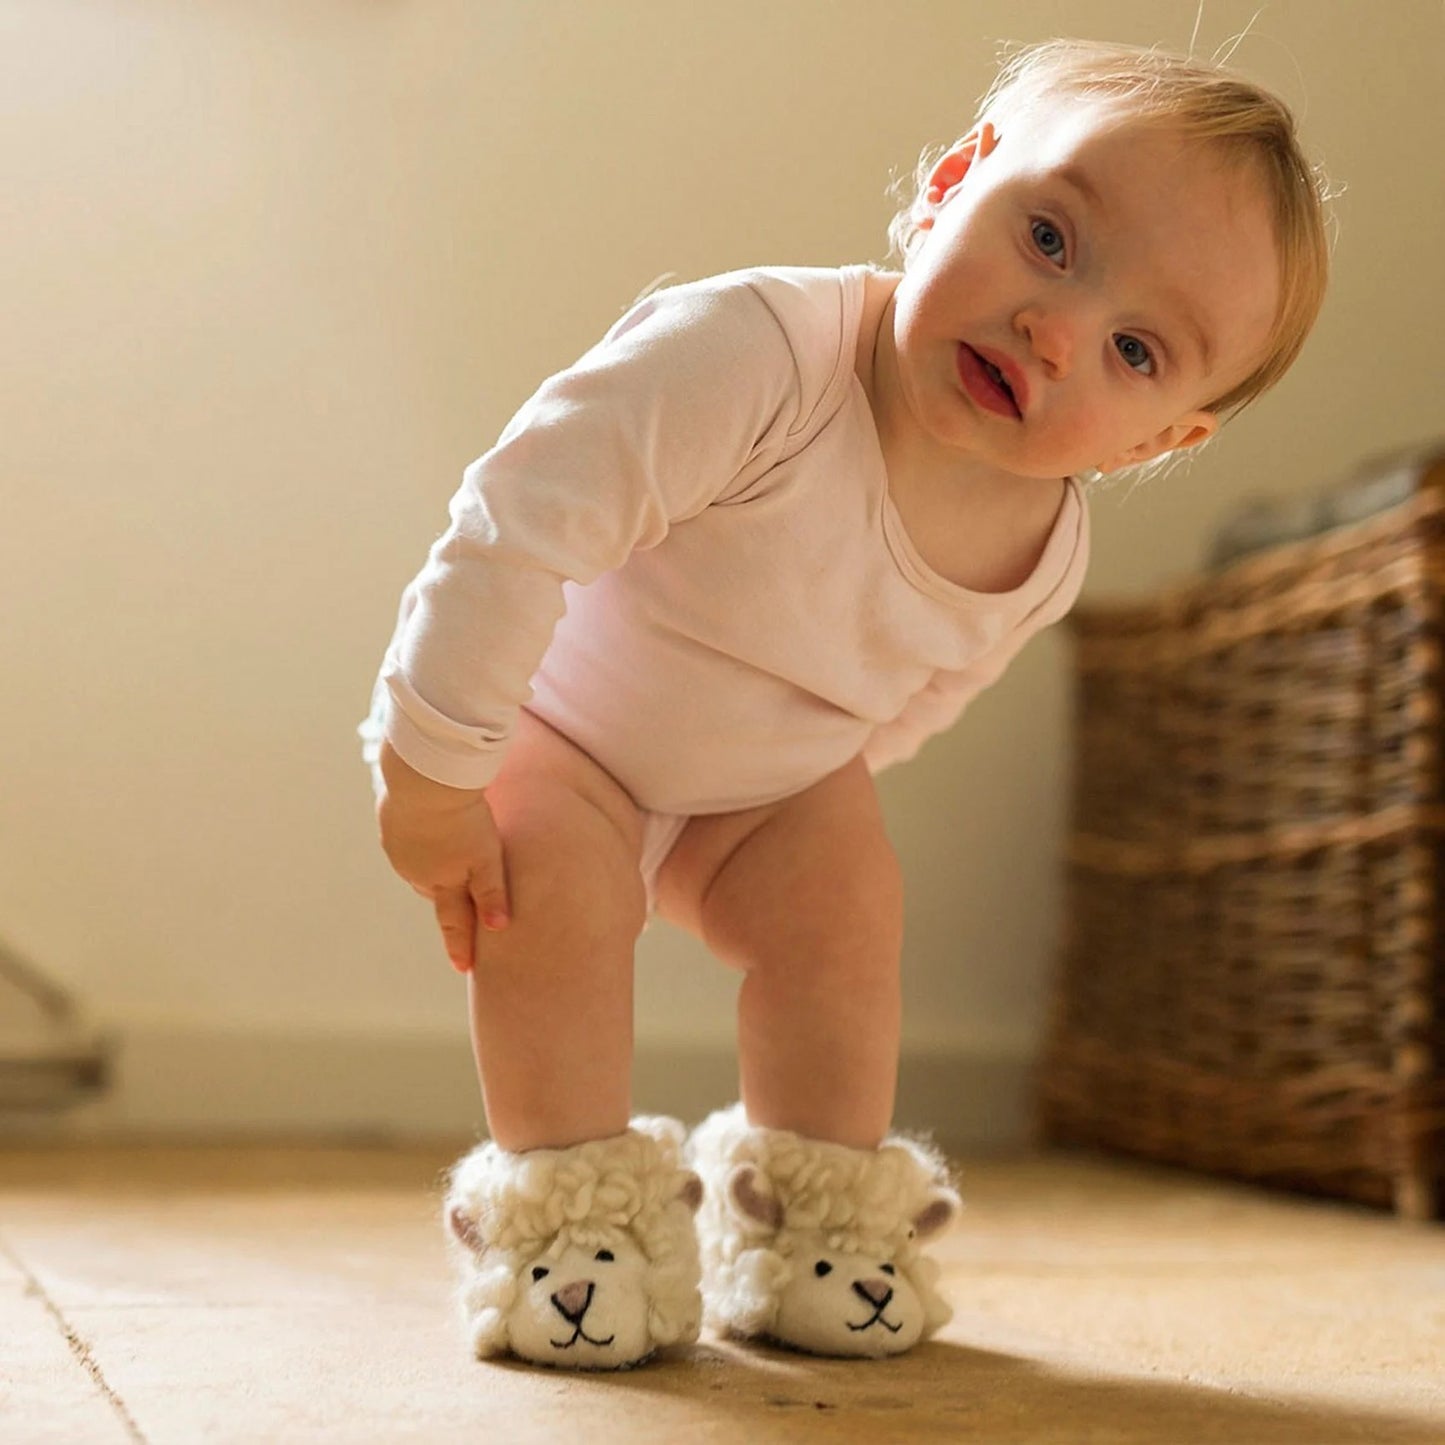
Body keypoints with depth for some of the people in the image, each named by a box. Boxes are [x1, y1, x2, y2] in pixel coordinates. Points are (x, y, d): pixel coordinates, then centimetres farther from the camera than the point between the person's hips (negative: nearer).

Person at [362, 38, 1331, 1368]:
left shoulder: (1043, 566, -19)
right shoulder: (750, 356, -42)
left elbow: (900, 712, 1)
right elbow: (519, 521, -38)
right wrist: (428, 775, -33)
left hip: (754, 776, 5)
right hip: (548, 715, -4)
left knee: (846, 902, -12)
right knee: (553, 894, -27)